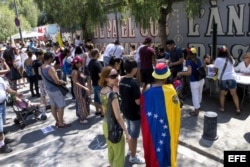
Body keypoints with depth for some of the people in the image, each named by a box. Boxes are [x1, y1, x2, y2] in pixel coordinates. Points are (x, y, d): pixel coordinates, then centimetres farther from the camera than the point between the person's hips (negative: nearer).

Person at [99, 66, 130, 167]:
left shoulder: (102, 91, -2)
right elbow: (118, 117, -26)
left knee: (111, 150, 27)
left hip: (105, 125, 8)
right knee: (119, 156, 12)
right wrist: (126, 132, -17)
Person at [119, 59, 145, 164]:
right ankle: (133, 157, 26)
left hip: (125, 110, 8)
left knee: (129, 132, 27)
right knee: (134, 135, 9)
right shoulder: (134, 83, -26)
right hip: (134, 113, -8)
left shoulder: (122, 81, -2)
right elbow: (138, 101, -25)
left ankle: (131, 149, 47)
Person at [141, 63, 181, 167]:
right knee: (164, 146, 16)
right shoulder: (169, 90, -21)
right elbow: (176, 109, -8)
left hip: (150, 125, 4)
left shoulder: (147, 89, -10)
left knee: (151, 145, 22)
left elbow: (142, 107, 2)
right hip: (165, 126, -4)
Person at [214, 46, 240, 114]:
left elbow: (216, 70, -1)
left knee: (222, 94, 13)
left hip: (223, 79, -2)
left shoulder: (218, 59, -6)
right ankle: (238, 109, 8)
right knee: (234, 94, 6)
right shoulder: (231, 59, 7)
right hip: (231, 78, 2)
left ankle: (222, 108, 20)